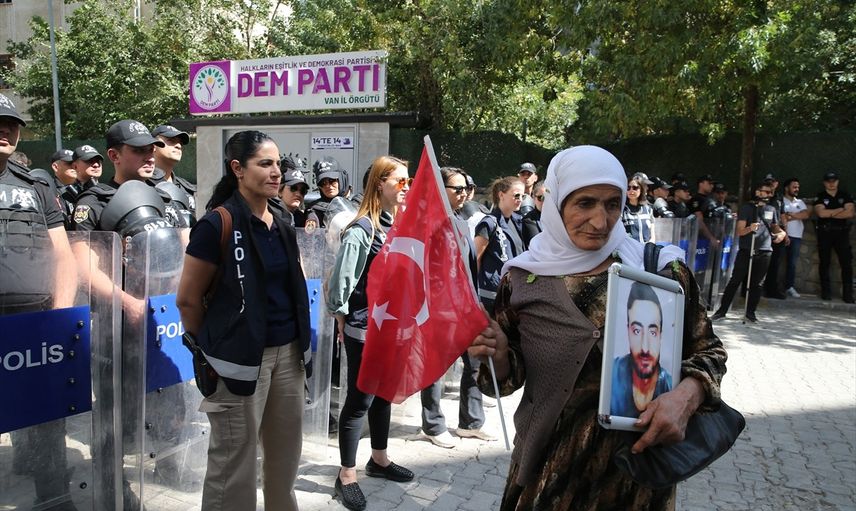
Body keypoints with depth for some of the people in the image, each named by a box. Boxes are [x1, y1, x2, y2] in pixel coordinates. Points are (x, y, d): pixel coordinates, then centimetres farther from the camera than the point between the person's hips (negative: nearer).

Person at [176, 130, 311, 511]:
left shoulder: (283, 227, 9)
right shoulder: (217, 224, -12)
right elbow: (187, 300, -7)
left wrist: (299, 343, 17)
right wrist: (213, 347, 4)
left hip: (288, 352, 7)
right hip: (242, 357, -6)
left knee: (286, 452, 18)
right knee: (233, 460, 6)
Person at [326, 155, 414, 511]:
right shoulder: (363, 228, -17)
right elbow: (341, 279, -16)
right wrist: (343, 318, -5)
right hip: (365, 330, -7)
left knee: (385, 394, 20)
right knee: (358, 401, 4)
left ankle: (379, 459, 38)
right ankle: (347, 475, 20)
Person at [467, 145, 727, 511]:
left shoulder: (662, 269, -10)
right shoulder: (524, 279, -7)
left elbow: (707, 351, 1)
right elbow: (509, 374, 1)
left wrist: (686, 395, -19)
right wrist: (498, 355, -22)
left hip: (639, 458, 0)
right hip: (551, 465, 1)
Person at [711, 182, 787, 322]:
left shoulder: (772, 210, 14)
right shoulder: (747, 208, 1)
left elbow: (775, 226, 27)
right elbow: (739, 231, -5)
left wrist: (781, 232, 6)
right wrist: (750, 228, -26)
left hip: (764, 251, 4)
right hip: (746, 250, -4)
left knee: (757, 283, 5)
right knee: (735, 281, -4)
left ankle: (750, 312, 13)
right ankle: (722, 310, 0)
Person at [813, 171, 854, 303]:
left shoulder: (845, 195, 7)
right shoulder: (820, 197, 2)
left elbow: (850, 213, -6)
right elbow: (821, 213, -14)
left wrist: (830, 214, -9)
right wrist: (840, 209, -7)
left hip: (842, 232, 1)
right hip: (825, 233, -1)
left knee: (847, 262, -4)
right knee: (824, 262, 3)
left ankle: (848, 294, -1)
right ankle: (826, 292, 9)